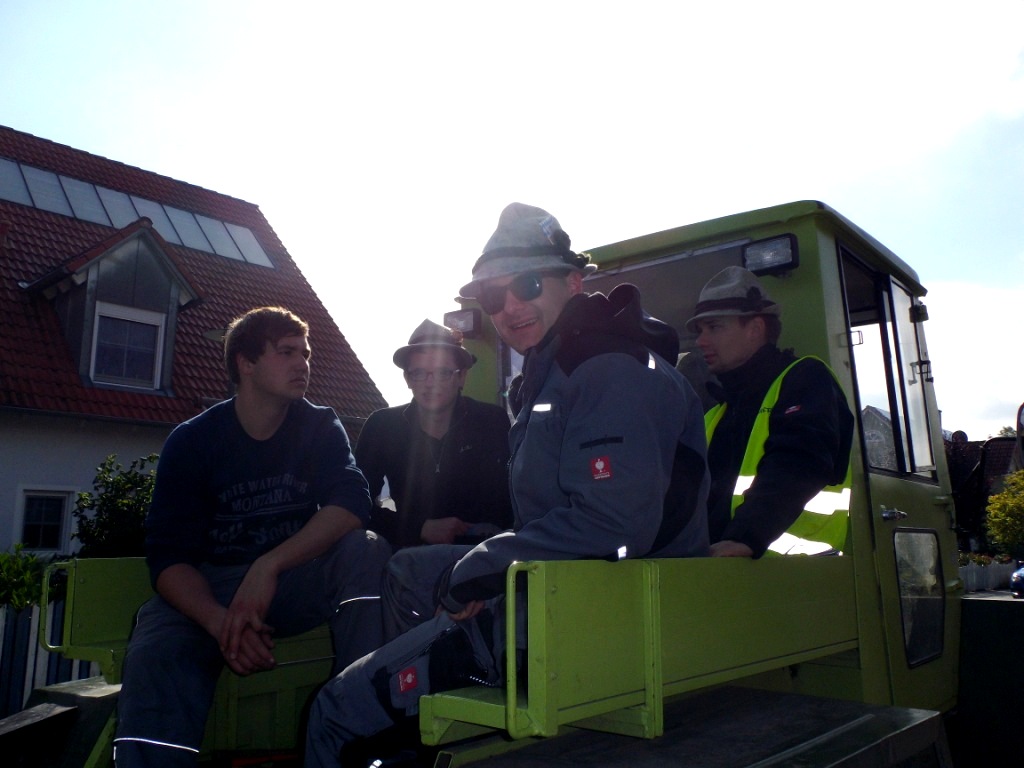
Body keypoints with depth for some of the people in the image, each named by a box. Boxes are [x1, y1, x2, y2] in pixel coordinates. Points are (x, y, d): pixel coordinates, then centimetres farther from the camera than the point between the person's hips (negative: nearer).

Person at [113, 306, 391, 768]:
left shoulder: (321, 427, 1)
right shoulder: (191, 441, -2)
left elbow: (351, 503, -18)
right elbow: (168, 555, -11)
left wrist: (270, 566, -33)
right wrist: (220, 620, -31)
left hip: (297, 581, 2)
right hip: (208, 591, -1)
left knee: (365, 550, -28)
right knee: (155, 651, -34)